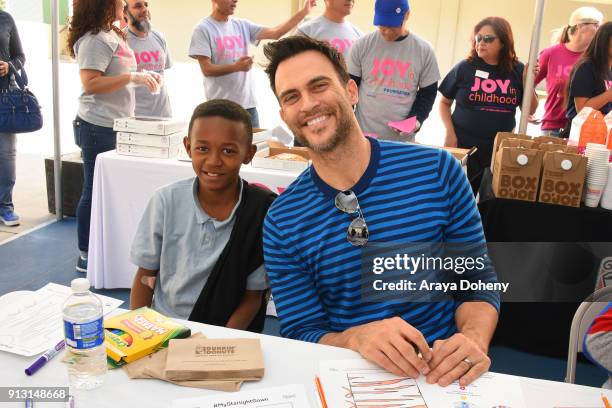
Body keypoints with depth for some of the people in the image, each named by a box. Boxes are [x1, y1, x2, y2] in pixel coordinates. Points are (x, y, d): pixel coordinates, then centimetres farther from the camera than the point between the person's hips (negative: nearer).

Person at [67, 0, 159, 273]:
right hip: (99, 127, -9)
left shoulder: (113, 35, 14)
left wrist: (141, 77, 10)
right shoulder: (94, 39, -15)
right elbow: (90, 84, -22)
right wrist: (132, 78, -23)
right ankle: (87, 256, 10)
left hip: (116, 124, 9)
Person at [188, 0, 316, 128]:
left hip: (248, 103, 5)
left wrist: (304, 12, 1)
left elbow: (275, 33, 5)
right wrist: (236, 67, -25)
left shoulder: (242, 25, 10)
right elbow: (206, 69, -10)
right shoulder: (203, 29, -3)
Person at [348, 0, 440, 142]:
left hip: (403, 139, 0)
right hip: (363, 134, 0)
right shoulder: (362, 45, -1)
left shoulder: (424, 50, -1)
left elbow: (428, 92, 5)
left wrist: (416, 120, -11)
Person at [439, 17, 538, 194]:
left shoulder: (517, 70, 2)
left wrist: (528, 81, -8)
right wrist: (450, 133, -7)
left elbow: (530, 110, 6)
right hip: (463, 147, -2)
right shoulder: (465, 68, -4)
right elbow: (444, 102, 5)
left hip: (500, 151, 2)